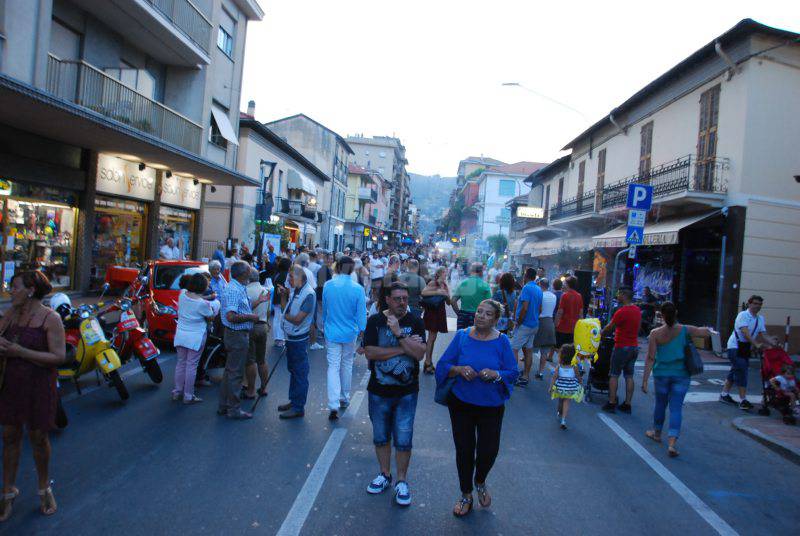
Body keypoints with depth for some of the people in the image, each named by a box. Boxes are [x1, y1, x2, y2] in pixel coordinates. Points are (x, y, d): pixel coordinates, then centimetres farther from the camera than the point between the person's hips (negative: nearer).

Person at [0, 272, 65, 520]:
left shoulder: (50, 318, -14)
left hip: (39, 387, -4)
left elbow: (59, 356, -19)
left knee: (38, 437, 10)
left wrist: (20, 352, -24)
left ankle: (44, 488, 31)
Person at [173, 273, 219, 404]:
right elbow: (211, 316, -4)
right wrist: (216, 303, 9)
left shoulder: (182, 294, -4)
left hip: (180, 335, 6)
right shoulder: (202, 303, -20)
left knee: (181, 363, 16)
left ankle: (177, 392, 24)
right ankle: (188, 396, 8)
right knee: (191, 365, 1)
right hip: (196, 337, -6)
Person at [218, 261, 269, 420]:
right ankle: (234, 409, 8)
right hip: (238, 335, -11)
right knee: (235, 373, -2)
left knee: (230, 371, 17)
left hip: (236, 335, 11)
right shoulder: (234, 290, -21)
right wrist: (251, 316, -19)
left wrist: (258, 301, 17)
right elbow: (231, 316, -29)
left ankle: (223, 406, 27)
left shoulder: (238, 288, 12)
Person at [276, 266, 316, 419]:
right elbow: (286, 308, 13)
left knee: (300, 373, 1)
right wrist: (283, 296, 0)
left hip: (299, 339, -9)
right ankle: (293, 401, 33)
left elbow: (297, 319, -22)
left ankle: (298, 408, 11)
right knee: (292, 370, 19)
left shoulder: (308, 294, -20)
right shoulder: (294, 290, 6)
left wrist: (285, 315, -5)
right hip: (291, 337, 9)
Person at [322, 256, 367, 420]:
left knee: (333, 367, 0)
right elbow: (361, 314, -8)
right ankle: (345, 399, 31)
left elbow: (324, 309, 8)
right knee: (347, 365, 17)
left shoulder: (328, 285, -7)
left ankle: (334, 405, -10)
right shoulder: (357, 289, -13)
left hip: (332, 332, 0)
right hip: (350, 333, 0)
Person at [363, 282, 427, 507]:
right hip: (379, 391, 1)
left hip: (407, 392, -1)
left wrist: (399, 333, -25)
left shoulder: (415, 322, -5)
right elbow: (370, 352, -17)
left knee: (403, 440, 5)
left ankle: (401, 481, 25)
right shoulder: (375, 321, -5)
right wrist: (403, 348, -19)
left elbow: (419, 353, -16)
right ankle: (384, 475, 37)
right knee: (380, 437, 16)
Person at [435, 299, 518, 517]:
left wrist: (495, 374, -23)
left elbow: (513, 372, -4)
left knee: (488, 451, 1)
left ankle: (480, 482, 37)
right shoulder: (462, 337, -5)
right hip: (461, 403, 0)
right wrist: (459, 370, -21)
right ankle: (466, 495, 31)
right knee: (464, 450, 8)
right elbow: (442, 365, -2)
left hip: (491, 405, 0)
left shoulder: (501, 341, -6)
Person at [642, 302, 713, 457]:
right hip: (681, 375, 0)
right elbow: (707, 332, 7)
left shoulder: (655, 333, -11)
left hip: (661, 374, 0)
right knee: (676, 408, 3)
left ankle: (657, 433, 39)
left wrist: (645, 380, -8)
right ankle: (672, 443, -7)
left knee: (660, 404, 20)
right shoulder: (686, 331, -8)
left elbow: (650, 358, -12)